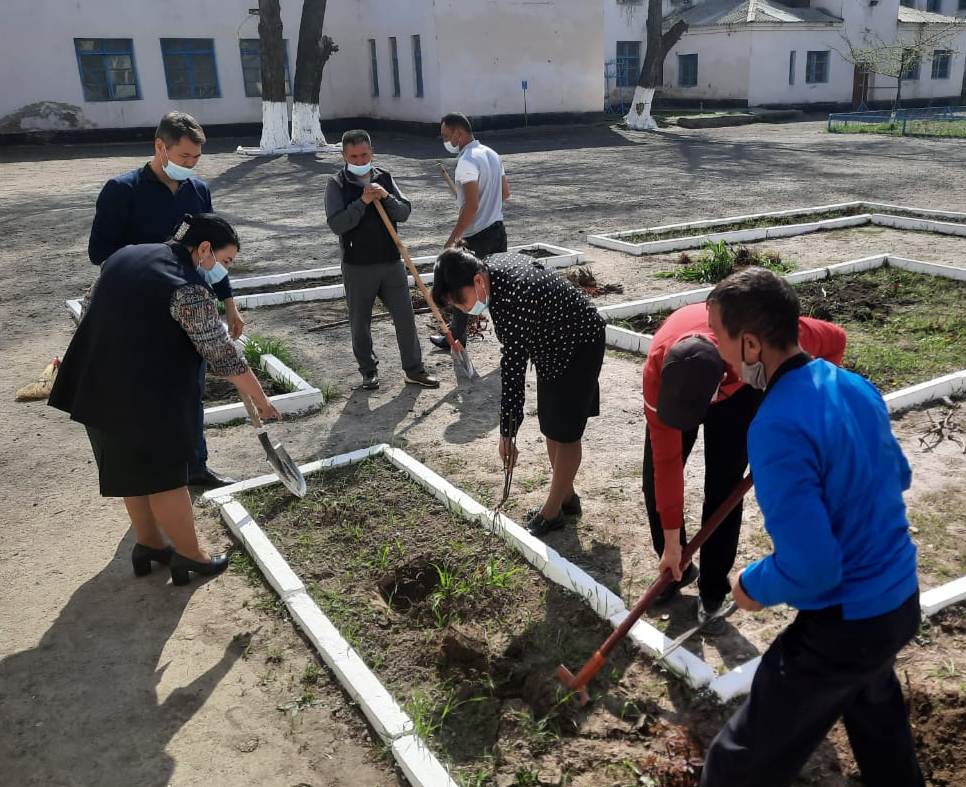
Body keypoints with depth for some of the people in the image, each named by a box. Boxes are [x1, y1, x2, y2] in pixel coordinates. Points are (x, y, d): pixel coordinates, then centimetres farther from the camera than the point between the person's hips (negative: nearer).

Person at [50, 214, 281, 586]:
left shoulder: (124, 256, 9)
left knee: (133, 468, 21)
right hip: (146, 396, -8)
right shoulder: (188, 288, -18)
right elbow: (223, 355, -15)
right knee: (165, 473, 6)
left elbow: (94, 310, 19)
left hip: (98, 387, 9)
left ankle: (148, 543, 34)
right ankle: (189, 555, 20)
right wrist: (260, 400, -5)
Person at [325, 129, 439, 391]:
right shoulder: (337, 184, -5)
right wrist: (363, 202, -21)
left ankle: (414, 369, 18)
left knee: (405, 316, 5)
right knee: (360, 323, 7)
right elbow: (336, 224, -15)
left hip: (391, 261, 3)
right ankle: (369, 371, 24)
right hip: (357, 266, -3)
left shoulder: (384, 177, 6)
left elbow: (404, 213, 1)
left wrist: (386, 197, -16)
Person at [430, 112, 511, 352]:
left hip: (475, 236, -8)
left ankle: (456, 338, 20)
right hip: (497, 229, 8)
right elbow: (505, 193, 16)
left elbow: (471, 206, -24)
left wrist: (453, 237, -18)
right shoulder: (492, 154, 9)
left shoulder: (467, 161, -19)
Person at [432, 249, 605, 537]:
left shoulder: (513, 299, -37)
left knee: (565, 432, -1)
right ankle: (566, 497, 27)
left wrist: (507, 433, -31)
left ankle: (552, 511, 11)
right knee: (550, 425, 14)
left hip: (579, 346, -9)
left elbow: (514, 367, -35)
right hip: (552, 343, 10)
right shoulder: (490, 265, -10)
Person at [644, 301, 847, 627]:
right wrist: (671, 543, -22)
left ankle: (712, 590, 13)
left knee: (722, 490, -6)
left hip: (739, 389, -1)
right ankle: (678, 569, 20)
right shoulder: (658, 369, -40)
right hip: (677, 379, 1)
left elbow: (834, 340, -21)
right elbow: (667, 461, -30)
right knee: (656, 482, -3)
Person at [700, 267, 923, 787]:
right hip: (900, 600, 9)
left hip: (845, 626, -9)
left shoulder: (777, 428, -29)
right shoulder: (854, 386, -2)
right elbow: (897, 477, 16)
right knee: (875, 713, 36)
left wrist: (754, 586, -10)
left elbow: (811, 569, -29)